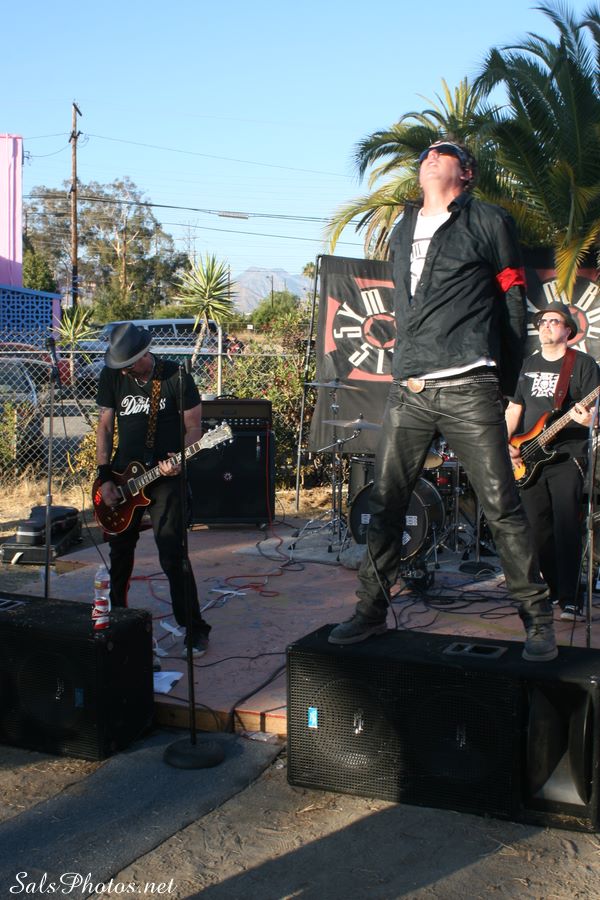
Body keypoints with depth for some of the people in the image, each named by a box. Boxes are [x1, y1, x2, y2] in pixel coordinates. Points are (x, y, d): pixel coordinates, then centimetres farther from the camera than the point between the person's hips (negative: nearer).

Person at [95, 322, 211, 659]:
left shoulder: (175, 376, -10)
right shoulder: (111, 376, 1)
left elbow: (194, 427, -4)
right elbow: (105, 426, 6)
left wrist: (180, 459, -22)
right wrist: (105, 477, 0)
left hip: (165, 478, -4)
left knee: (173, 556, -8)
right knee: (120, 551, 14)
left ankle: (195, 628, 2)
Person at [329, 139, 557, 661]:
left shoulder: (489, 223, 4)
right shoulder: (402, 233, 20)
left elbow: (513, 308, 3)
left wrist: (508, 389, 0)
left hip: (468, 390, -5)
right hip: (409, 393, 5)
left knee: (502, 508, -5)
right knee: (385, 506, 5)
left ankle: (538, 619, 7)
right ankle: (371, 612, 17)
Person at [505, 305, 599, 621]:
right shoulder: (529, 364, 17)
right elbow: (514, 408, 17)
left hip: (568, 456, -5)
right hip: (530, 459, 5)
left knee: (566, 528, -13)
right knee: (539, 529, 5)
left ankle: (570, 600, -12)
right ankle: (552, 591, 17)